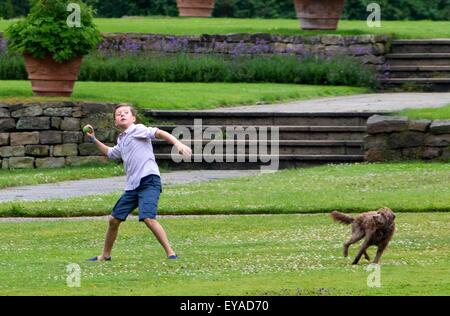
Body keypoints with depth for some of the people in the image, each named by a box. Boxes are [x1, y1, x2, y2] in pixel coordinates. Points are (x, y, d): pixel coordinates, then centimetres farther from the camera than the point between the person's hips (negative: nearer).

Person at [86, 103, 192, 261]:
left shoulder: (138, 130, -2)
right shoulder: (122, 141, 23)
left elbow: (158, 133, -17)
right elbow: (109, 153, 44)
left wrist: (177, 143, -32)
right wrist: (94, 140, 36)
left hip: (149, 180, -9)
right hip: (132, 186, 9)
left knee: (148, 218, -26)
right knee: (114, 219, 13)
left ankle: (171, 253, -21)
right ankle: (105, 255, 29)